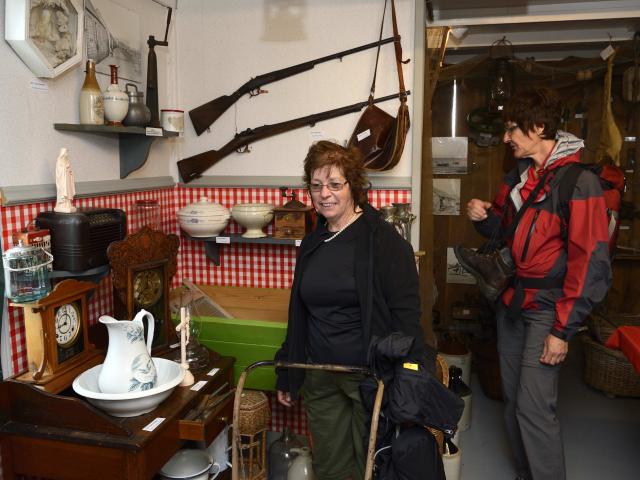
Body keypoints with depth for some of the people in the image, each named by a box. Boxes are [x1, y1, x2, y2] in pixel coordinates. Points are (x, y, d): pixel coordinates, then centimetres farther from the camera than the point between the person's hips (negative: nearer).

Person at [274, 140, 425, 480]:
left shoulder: (382, 239, -11)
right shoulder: (312, 244, 9)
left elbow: (405, 312, -14)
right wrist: (287, 375, 18)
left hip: (370, 374, -5)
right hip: (320, 377, 6)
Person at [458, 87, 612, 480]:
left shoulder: (578, 182, -15)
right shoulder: (518, 177, 9)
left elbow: (591, 262, -17)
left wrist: (563, 330, -18)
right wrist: (485, 218, -2)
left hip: (547, 309, -7)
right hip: (511, 301, 8)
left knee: (535, 407, -8)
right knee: (513, 399, 14)